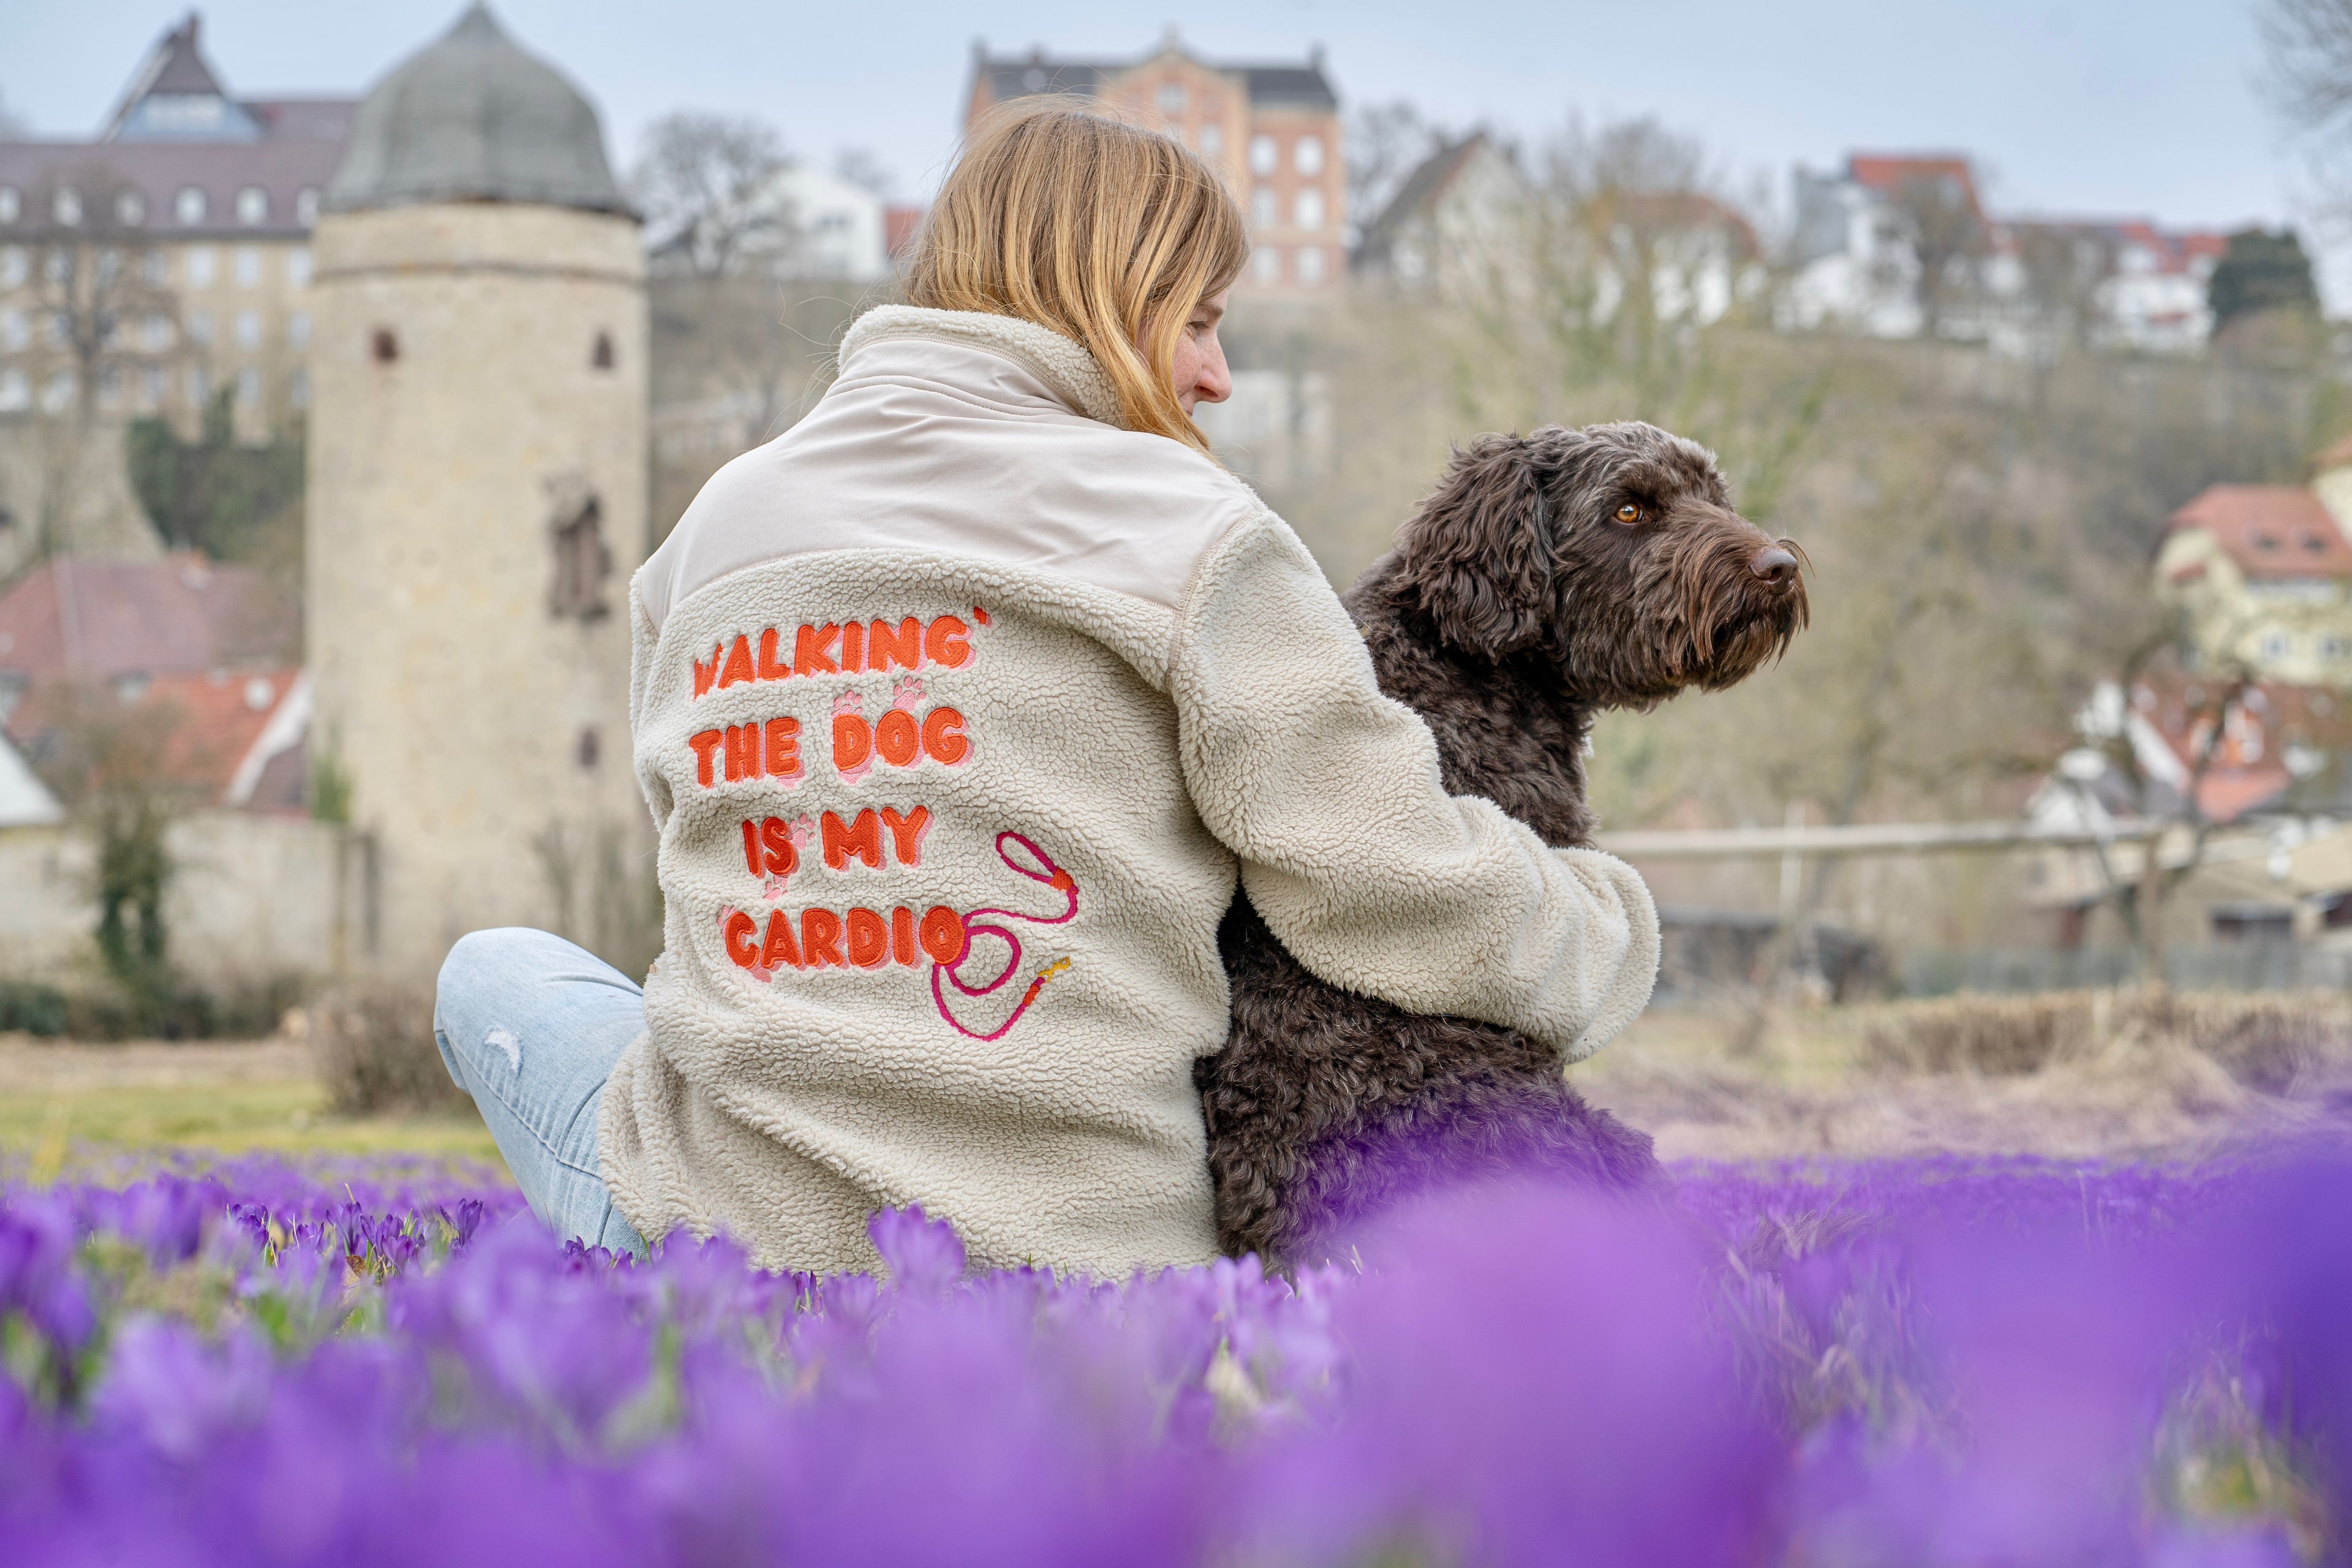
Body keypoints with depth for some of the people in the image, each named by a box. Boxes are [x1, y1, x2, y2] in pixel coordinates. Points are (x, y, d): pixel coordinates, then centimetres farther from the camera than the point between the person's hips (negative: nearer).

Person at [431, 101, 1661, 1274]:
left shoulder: (717, 524, 7)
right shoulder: (1187, 533, -6)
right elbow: (1415, 910, -7)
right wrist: (1610, 929, 15)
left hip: (720, 1218, 1)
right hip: (1079, 1253, -1)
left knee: (495, 972, 29)